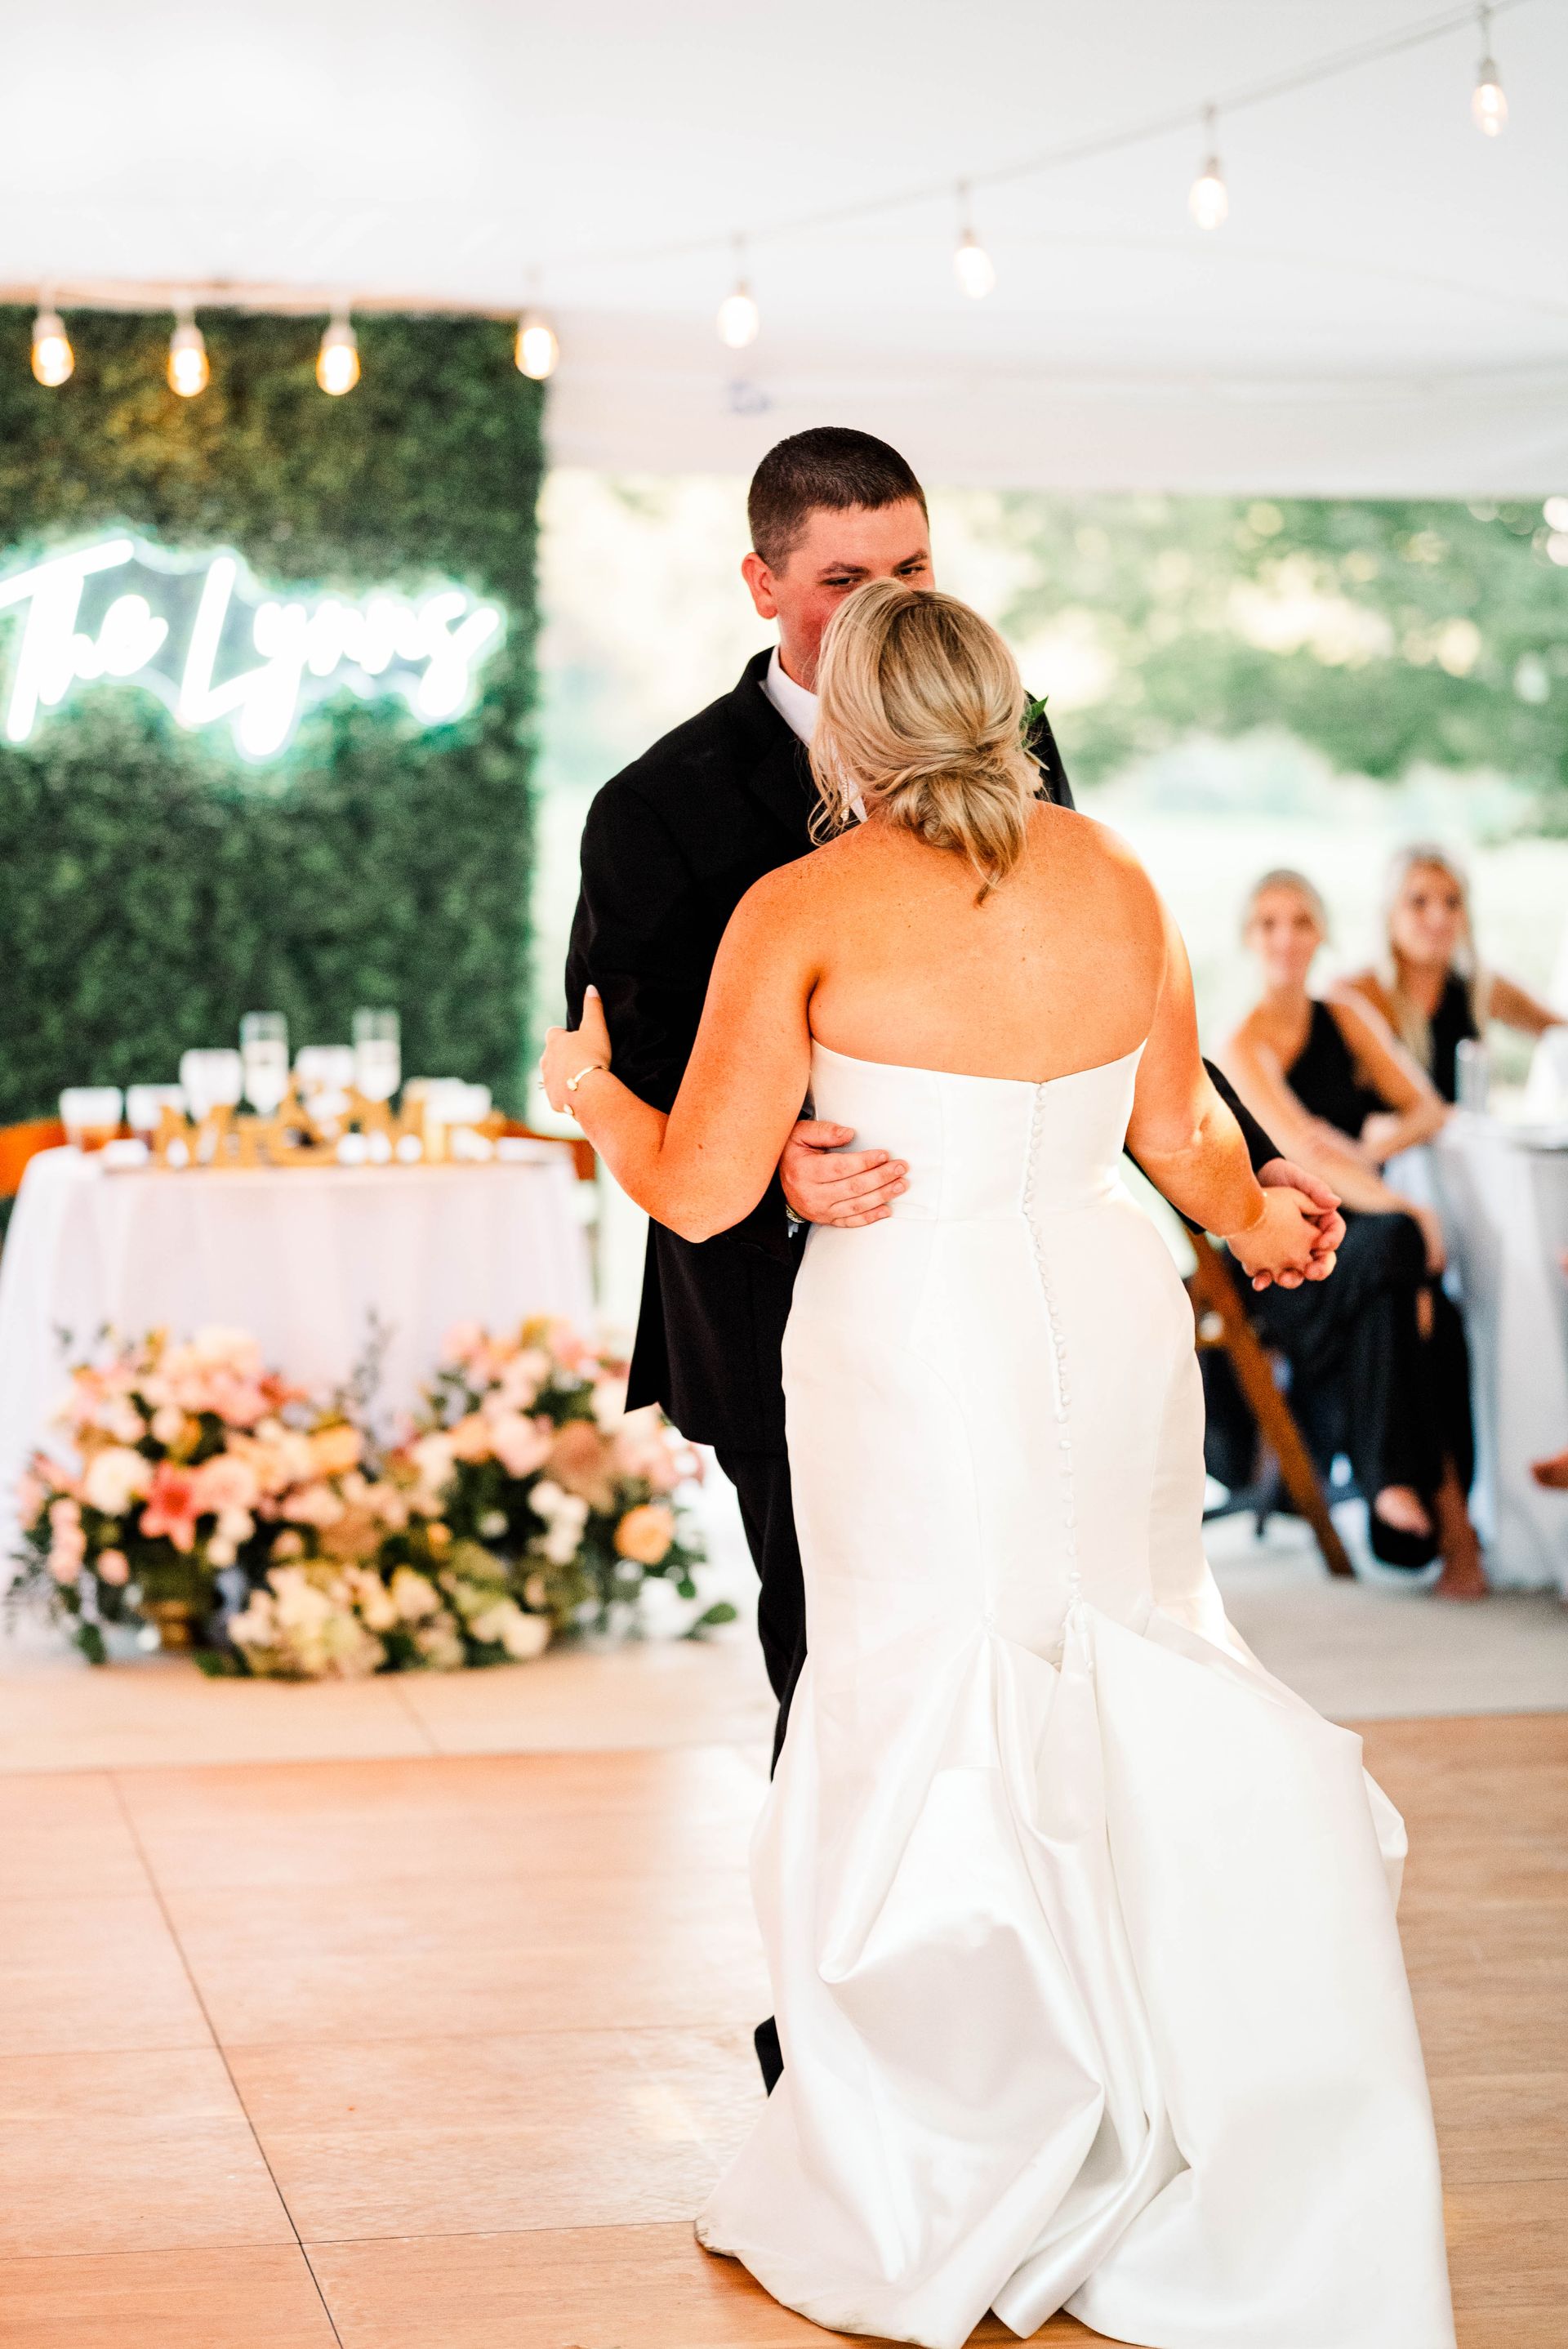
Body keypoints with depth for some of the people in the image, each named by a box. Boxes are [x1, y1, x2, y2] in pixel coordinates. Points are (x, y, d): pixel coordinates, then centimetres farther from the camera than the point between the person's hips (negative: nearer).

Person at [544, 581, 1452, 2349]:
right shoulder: (1109, 875, 4)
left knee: (925, 1755, 7)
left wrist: (590, 1088, 10)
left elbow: (699, 1190, -9)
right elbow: (1179, 1127, 13)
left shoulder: (805, 910, -9)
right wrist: (1253, 1221, 33)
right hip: (1114, 1334, 5)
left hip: (918, 1357, -4)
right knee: (1146, 1735, 17)